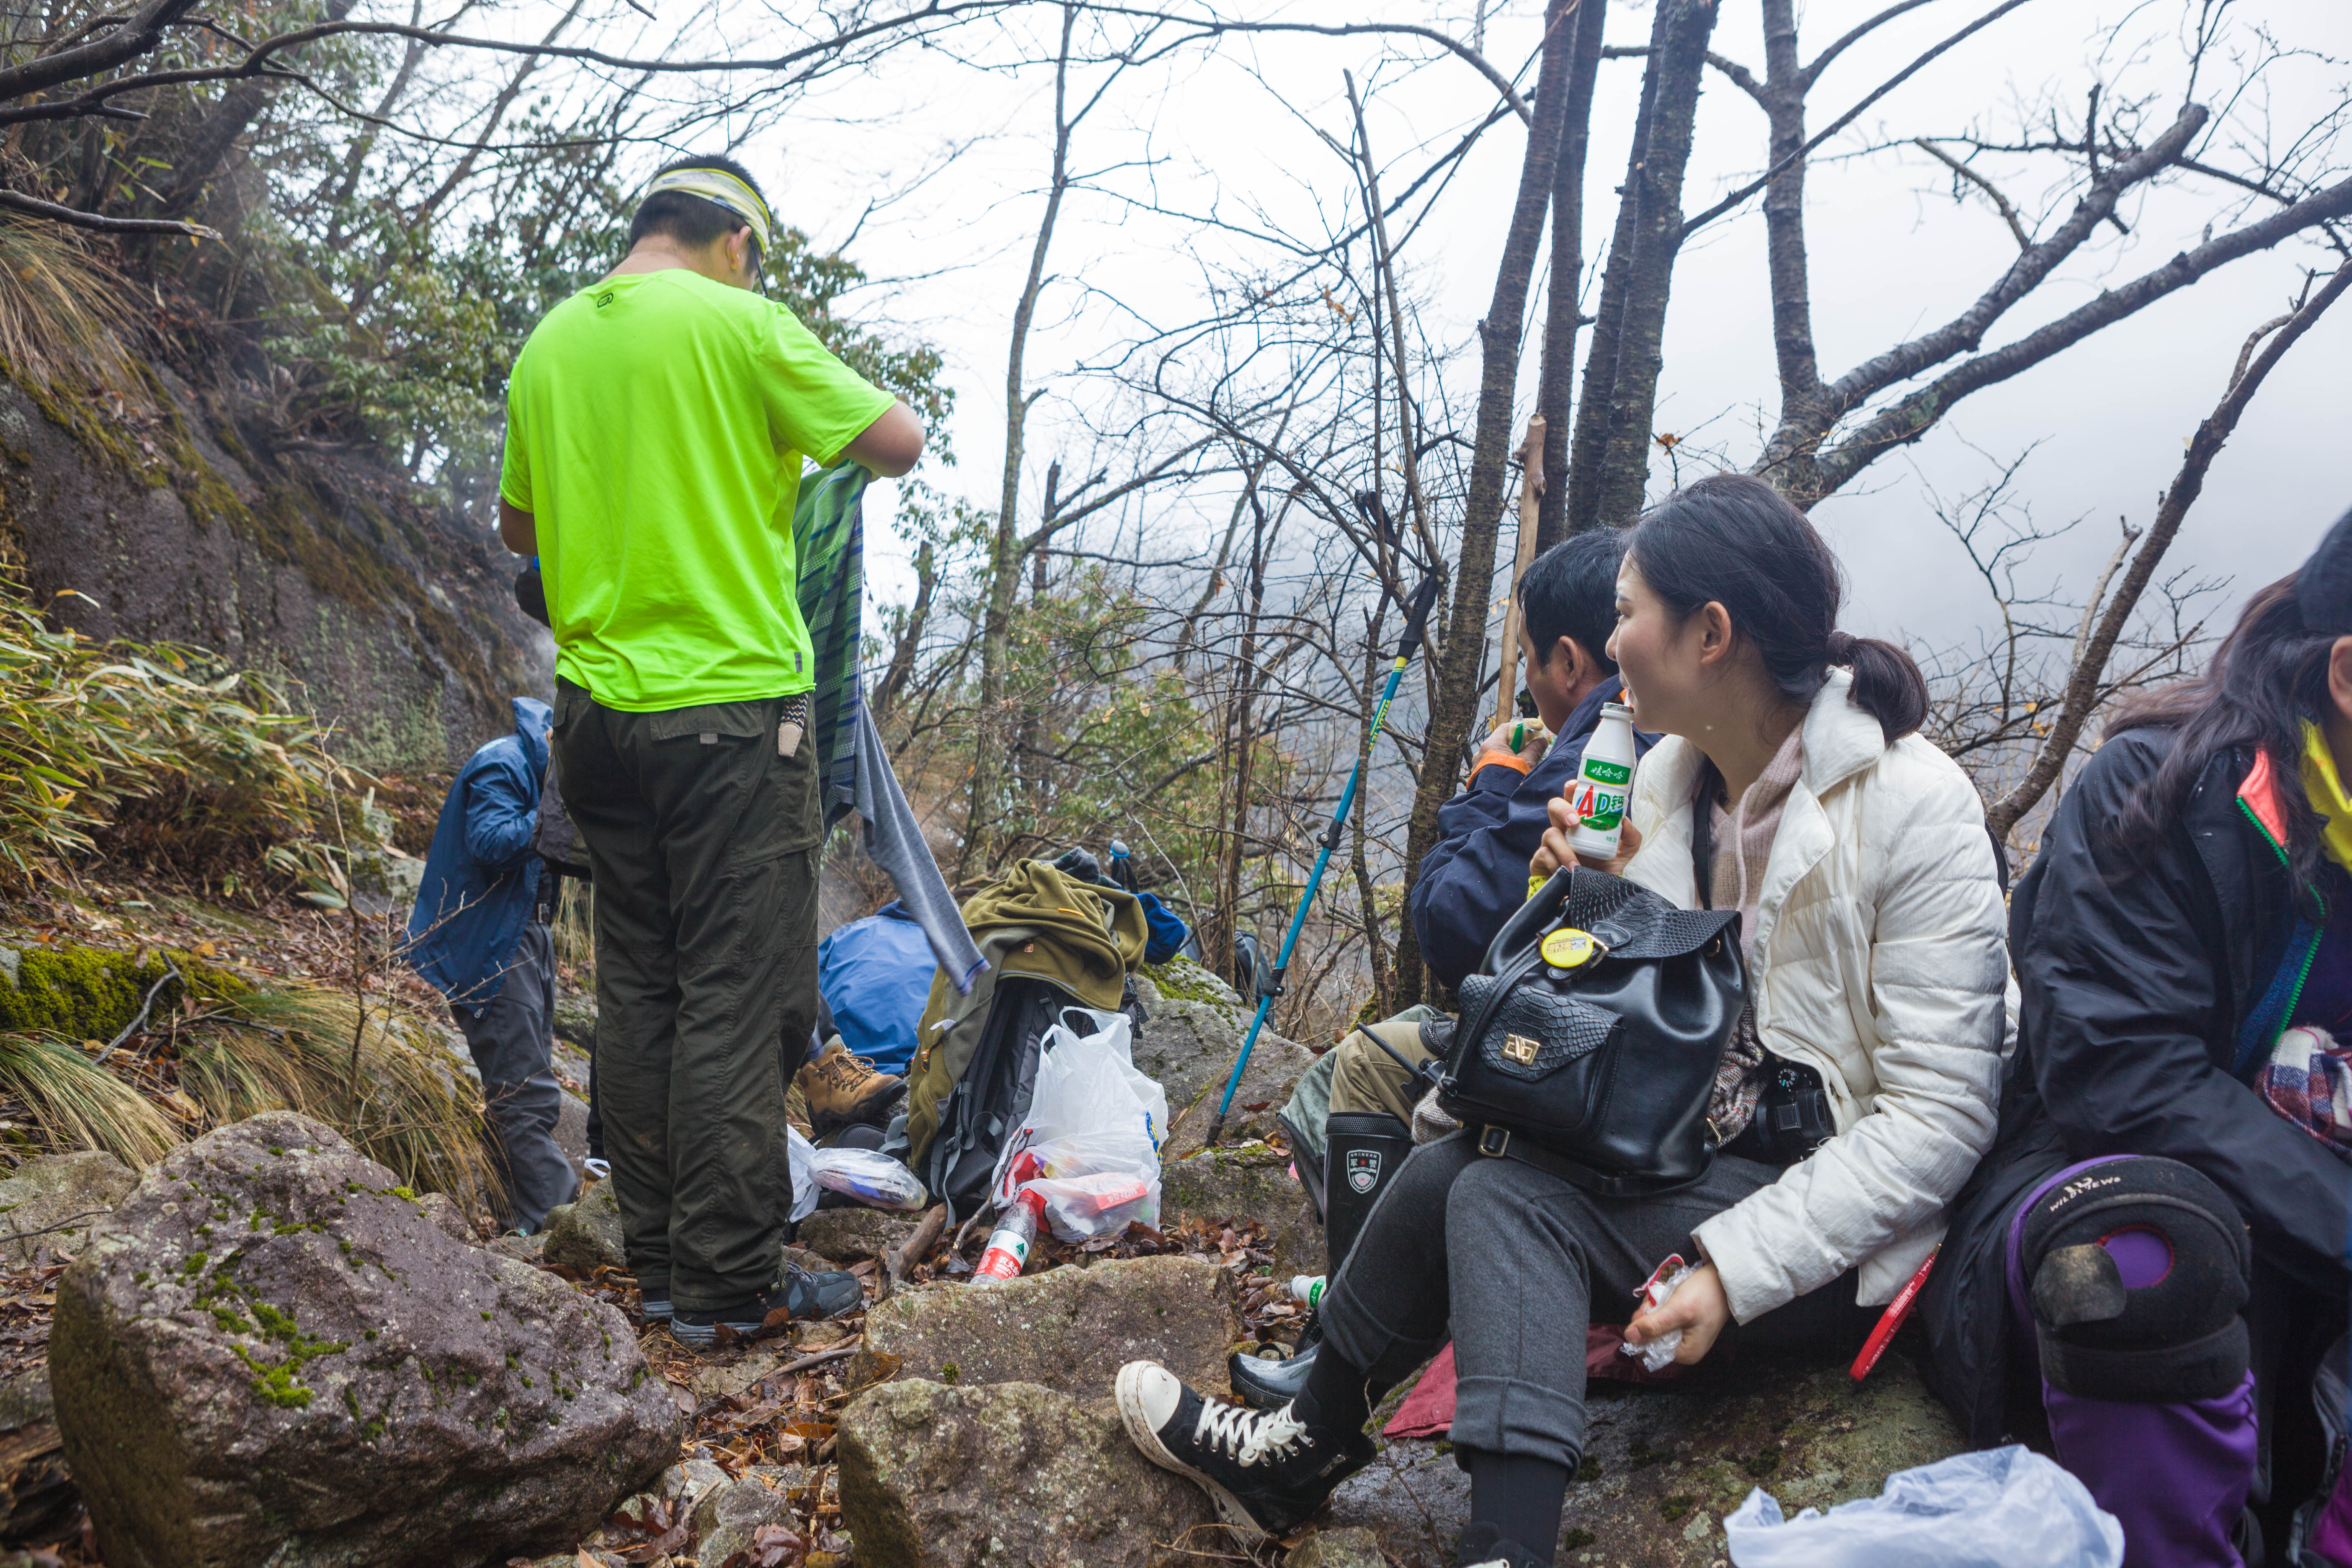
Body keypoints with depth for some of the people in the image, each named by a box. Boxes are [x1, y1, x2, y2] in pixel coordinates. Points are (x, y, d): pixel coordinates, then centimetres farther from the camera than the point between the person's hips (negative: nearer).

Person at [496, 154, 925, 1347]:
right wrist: (827, 449, 13)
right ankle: (728, 1282, 4)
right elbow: (901, 443, -5)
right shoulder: (737, 323, -8)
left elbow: (518, 526, 21)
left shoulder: (550, 342, 11)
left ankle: (657, 1260, 21)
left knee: (637, 987, 13)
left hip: (598, 705, 7)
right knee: (739, 998, -1)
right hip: (730, 702, -7)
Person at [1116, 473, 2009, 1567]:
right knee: (1446, 1171, -14)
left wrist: (1735, 1266, -26)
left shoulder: (1914, 806, -18)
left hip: (1832, 1215, -7)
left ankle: (1307, 1453, -15)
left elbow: (1938, 1119, -20)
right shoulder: (1666, 779, 5)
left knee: (1511, 1200, -25)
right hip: (1693, 1150, 7)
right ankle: (1310, 1446, 2)